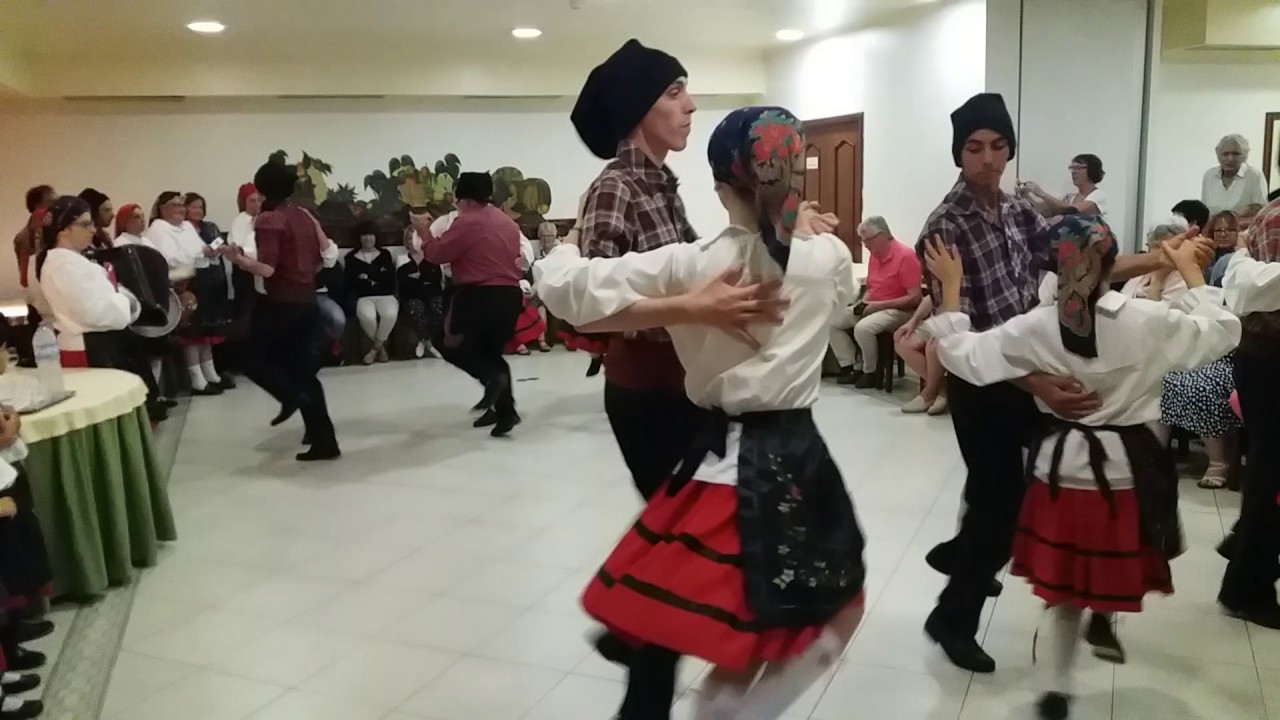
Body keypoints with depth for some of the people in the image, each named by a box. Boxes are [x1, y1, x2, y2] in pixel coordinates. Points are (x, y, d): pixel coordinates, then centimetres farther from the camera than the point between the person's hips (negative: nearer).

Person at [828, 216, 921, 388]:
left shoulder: (905, 256, -18)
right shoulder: (874, 255, 7)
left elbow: (914, 298, -21)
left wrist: (879, 305, -22)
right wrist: (863, 302, -3)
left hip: (897, 311, -9)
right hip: (873, 307, 9)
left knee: (863, 328, -34)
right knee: (832, 321, -4)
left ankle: (870, 372, -12)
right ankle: (849, 366, -2)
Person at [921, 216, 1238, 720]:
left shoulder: (1036, 327, -11)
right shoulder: (1148, 321, -13)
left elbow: (963, 356, -7)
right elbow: (1222, 332, 2)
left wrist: (951, 288, -2)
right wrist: (1192, 271, 12)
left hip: (1063, 466, 2)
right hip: (1127, 467, -2)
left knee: (1067, 582, 16)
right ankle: (1102, 618, 38)